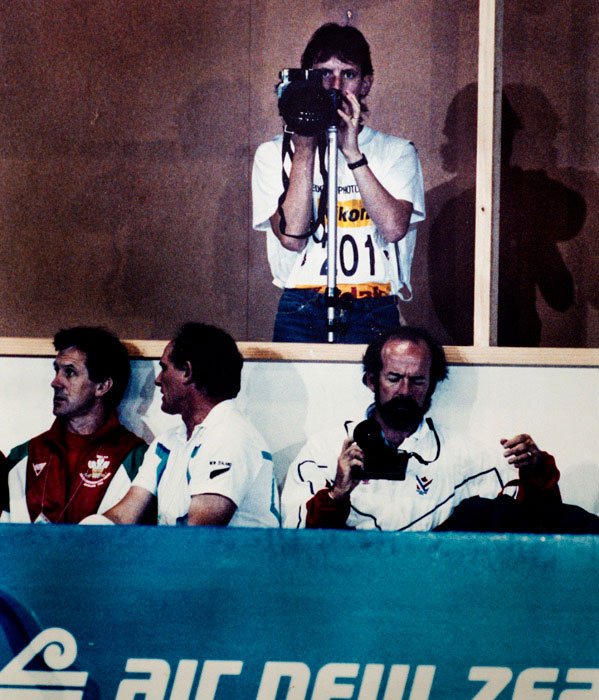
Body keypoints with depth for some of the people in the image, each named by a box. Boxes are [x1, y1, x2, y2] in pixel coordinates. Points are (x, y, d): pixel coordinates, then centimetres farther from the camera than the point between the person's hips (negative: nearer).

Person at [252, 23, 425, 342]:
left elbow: (394, 227, -7)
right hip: (302, 313, 0)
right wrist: (304, 150, -6)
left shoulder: (396, 152, 11)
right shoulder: (273, 153, 10)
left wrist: (352, 153, -9)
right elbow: (291, 237, -4)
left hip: (374, 314, 0)